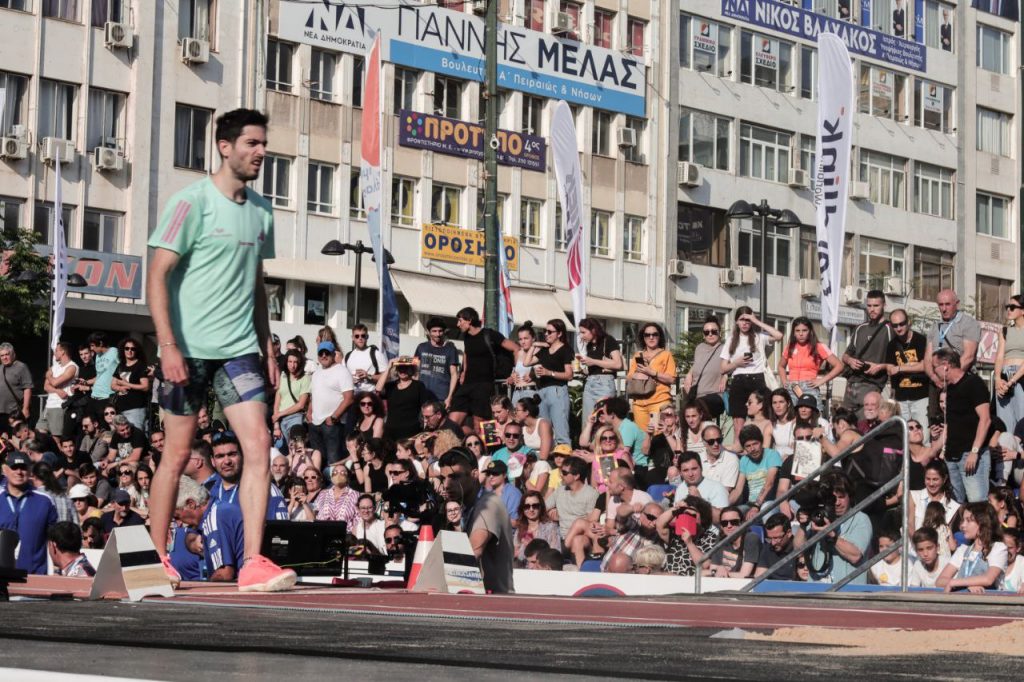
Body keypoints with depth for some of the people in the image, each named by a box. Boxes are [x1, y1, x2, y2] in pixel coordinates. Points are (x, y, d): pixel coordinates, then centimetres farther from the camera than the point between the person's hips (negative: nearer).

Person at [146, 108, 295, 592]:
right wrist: (168, 346, -18)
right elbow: (157, 275, -10)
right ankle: (156, 560, 17)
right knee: (177, 453, 3)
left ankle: (252, 562, -10)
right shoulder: (192, 202, -7)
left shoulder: (261, 211, 13)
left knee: (259, 444, -9)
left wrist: (267, 346, 15)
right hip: (189, 348, -5)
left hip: (239, 349, 5)